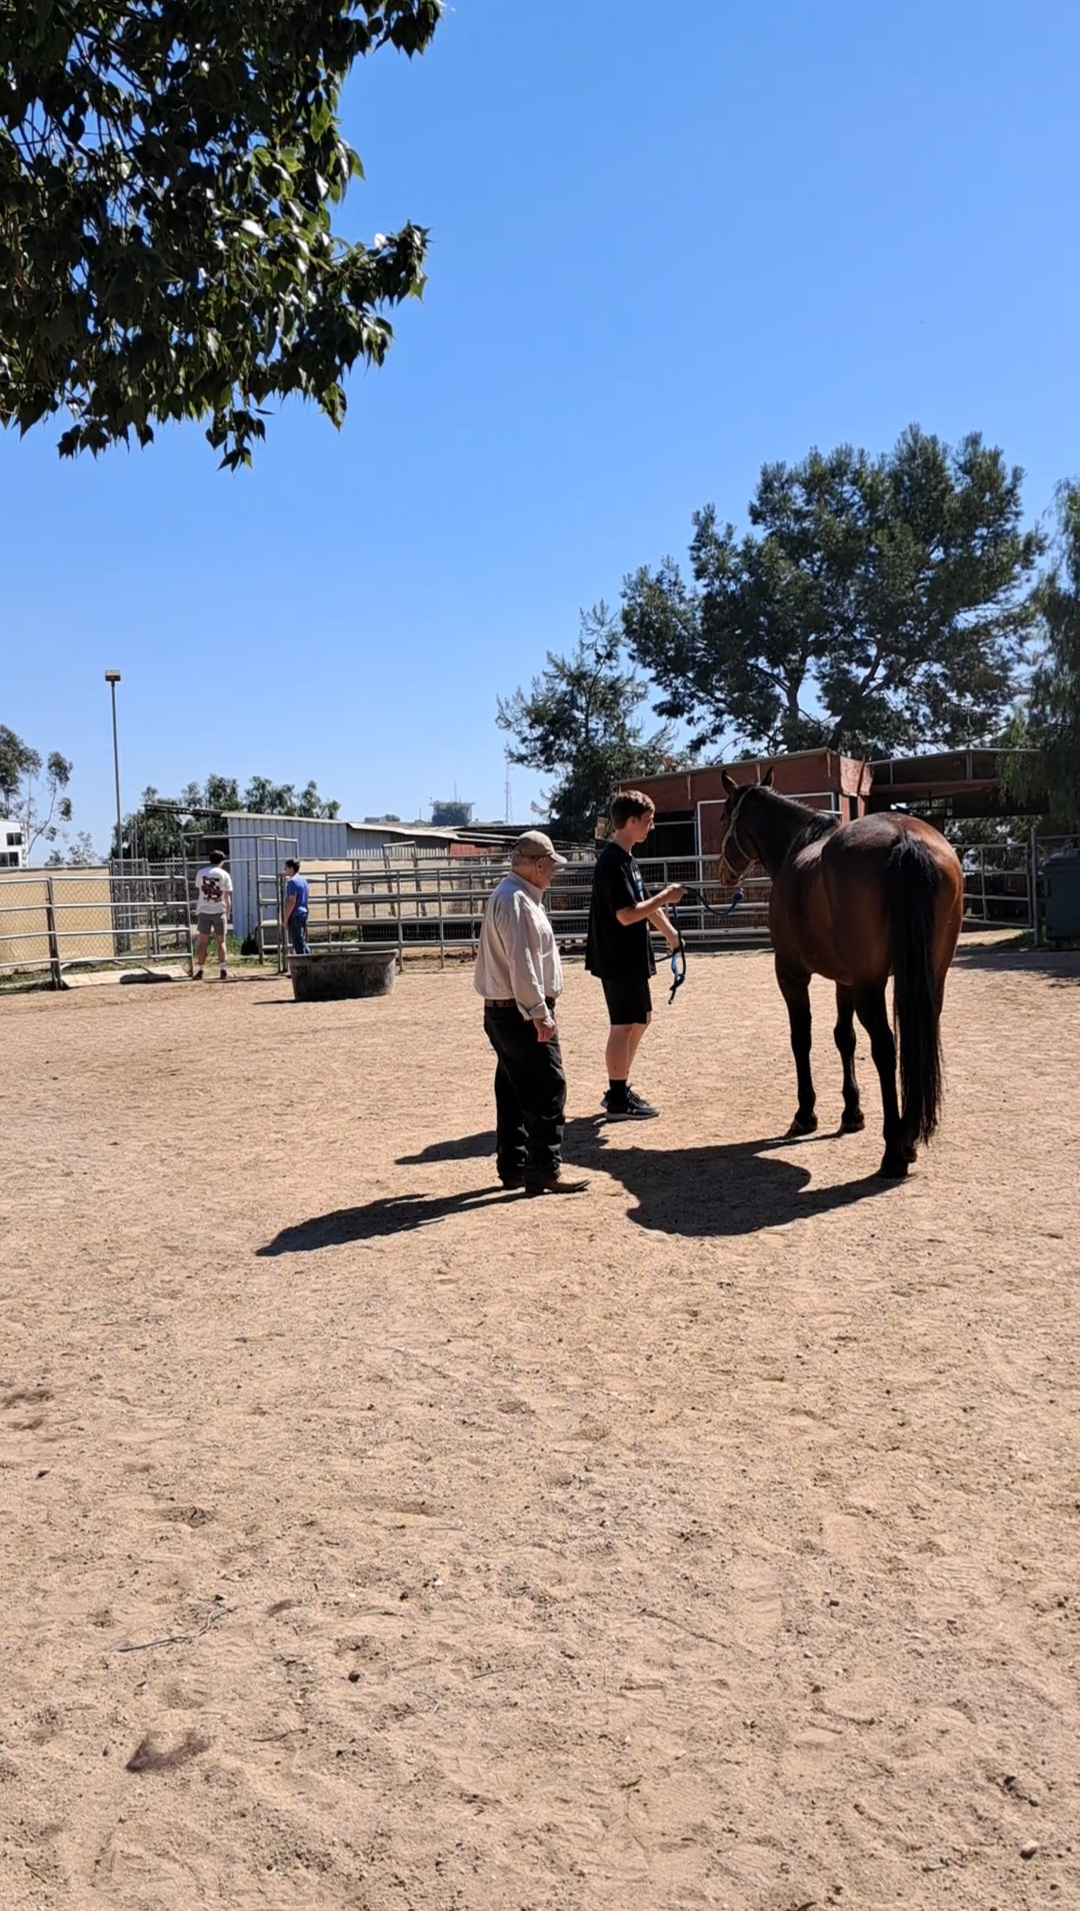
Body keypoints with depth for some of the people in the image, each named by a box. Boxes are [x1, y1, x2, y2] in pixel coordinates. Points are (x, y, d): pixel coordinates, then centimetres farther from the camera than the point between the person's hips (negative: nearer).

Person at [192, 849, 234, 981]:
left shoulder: (200, 873, 3)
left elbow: (197, 892, 8)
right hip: (219, 911, -1)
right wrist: (228, 913, 7)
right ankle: (223, 970, 1)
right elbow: (227, 897, 0)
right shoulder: (224, 875, -1)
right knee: (221, 942, 6)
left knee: (203, 942, 4)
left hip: (203, 911, 1)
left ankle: (199, 971, 3)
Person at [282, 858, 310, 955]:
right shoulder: (303, 879, 13)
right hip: (303, 913, 9)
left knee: (298, 944, -6)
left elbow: (292, 901, -19)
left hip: (295, 915, -9)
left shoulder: (292, 881, -14)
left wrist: (285, 918, -16)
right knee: (303, 942, 13)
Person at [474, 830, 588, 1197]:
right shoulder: (515, 901, -16)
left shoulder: (515, 897, 17)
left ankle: (512, 1166, 20)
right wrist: (539, 1012, -22)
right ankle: (545, 1170, -2)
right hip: (522, 1013, -11)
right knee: (547, 1090, -6)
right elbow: (520, 962, -23)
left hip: (507, 1012, 11)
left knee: (514, 1091, 13)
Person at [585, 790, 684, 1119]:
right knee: (623, 1025, -3)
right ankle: (618, 1101, 6)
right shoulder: (613, 862, -19)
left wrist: (670, 932, 15)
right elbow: (626, 914, -24)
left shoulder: (626, 859, 12)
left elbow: (643, 903, 18)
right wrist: (665, 897, -17)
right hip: (618, 959, -11)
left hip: (632, 957, 11)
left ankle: (620, 1089, 27)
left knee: (640, 1018, 18)